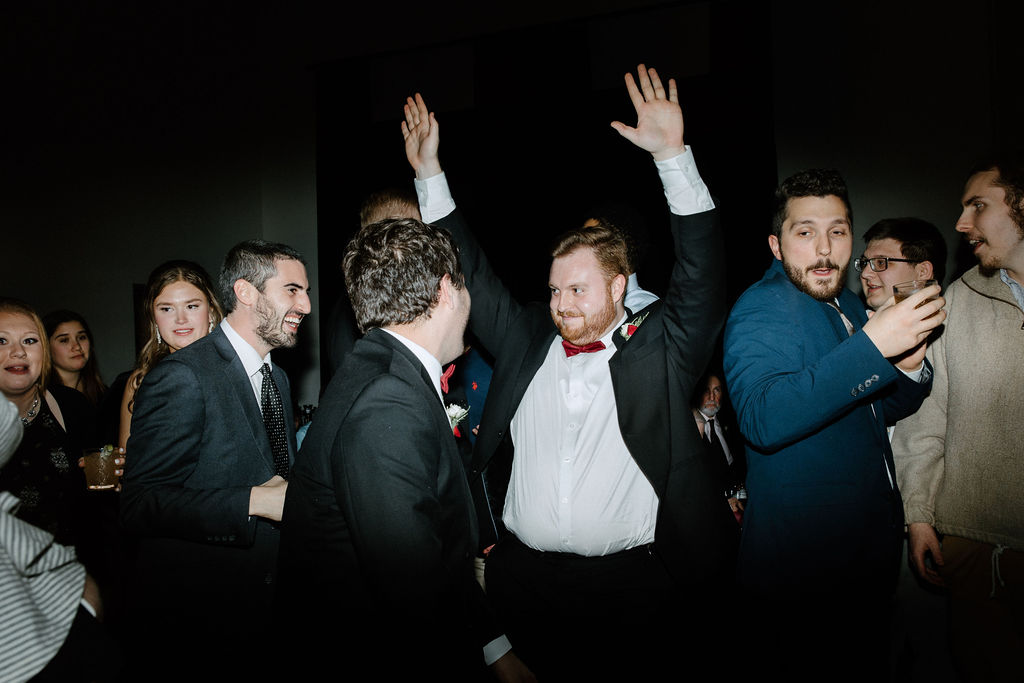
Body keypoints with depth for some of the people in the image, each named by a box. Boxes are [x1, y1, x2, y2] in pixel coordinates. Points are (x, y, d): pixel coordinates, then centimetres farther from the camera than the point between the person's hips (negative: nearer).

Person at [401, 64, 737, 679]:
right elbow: (473, 276, 12)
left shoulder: (662, 348, 1)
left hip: (633, 582, -2)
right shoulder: (526, 341, 8)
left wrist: (674, 155, -18)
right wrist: (430, 173, 11)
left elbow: (702, 270, -10)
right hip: (522, 576, 3)